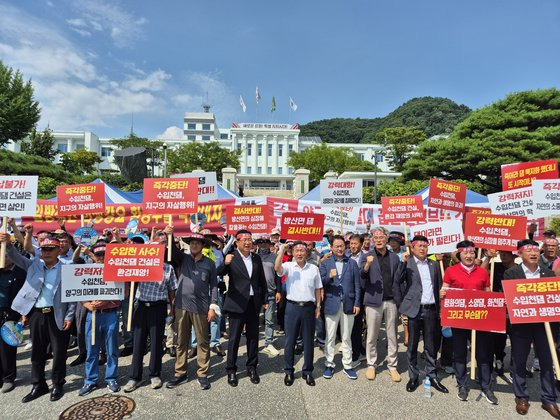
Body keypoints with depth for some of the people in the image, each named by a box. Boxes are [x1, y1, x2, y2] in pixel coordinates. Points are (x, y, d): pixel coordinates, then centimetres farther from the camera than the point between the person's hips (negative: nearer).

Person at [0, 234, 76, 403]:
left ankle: (58, 385, 24)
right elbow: (16, 257, -5)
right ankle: (38, 385, 32)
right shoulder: (34, 265, 7)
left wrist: (69, 317, -7)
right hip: (36, 314, 4)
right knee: (37, 351, 15)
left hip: (57, 316, -3)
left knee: (59, 352, 6)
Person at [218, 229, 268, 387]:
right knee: (234, 338, 6)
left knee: (253, 336, 14)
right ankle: (231, 370, 22)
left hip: (254, 302, 4)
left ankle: (252, 367, 29)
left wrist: (264, 299, 13)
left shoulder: (256, 258, 4)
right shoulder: (231, 257, -10)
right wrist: (225, 263, -44)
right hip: (237, 303, -4)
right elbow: (220, 274, -24)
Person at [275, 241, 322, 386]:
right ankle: (289, 371, 22)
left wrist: (318, 306, 7)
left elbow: (317, 289, 10)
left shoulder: (314, 268, 4)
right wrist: (282, 250, -27)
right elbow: (277, 268, -24)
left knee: (308, 340, 10)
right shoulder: (288, 266, -2)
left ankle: (307, 371, 25)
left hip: (309, 307, 2)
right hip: (292, 307, -1)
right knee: (290, 340, 7)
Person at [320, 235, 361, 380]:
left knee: (347, 337, 11)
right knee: (330, 337, 8)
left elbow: (357, 285, 5)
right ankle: (329, 364, 22)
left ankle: (347, 365, 24)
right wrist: (329, 276, -22)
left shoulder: (352, 263, 6)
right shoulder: (325, 263, 3)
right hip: (331, 304, -1)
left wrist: (357, 303, -1)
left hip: (348, 305, 1)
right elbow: (320, 283, -3)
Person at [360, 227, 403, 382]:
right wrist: (367, 265, -29)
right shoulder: (367, 256, 0)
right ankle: (371, 365, 22)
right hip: (373, 301, -2)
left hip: (391, 301, 2)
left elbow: (398, 280, 10)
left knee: (392, 336, 11)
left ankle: (392, 366, 24)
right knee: (371, 336, 7)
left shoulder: (394, 257, 9)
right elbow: (362, 277, -12)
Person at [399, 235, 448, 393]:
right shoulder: (407, 264, -2)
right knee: (412, 346, 8)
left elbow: (439, 286, 11)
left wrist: (439, 309, 7)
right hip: (414, 310, -3)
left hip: (431, 310, 3)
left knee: (430, 346, 13)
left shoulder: (434, 264, 10)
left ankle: (432, 377, 26)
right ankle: (413, 377, 21)